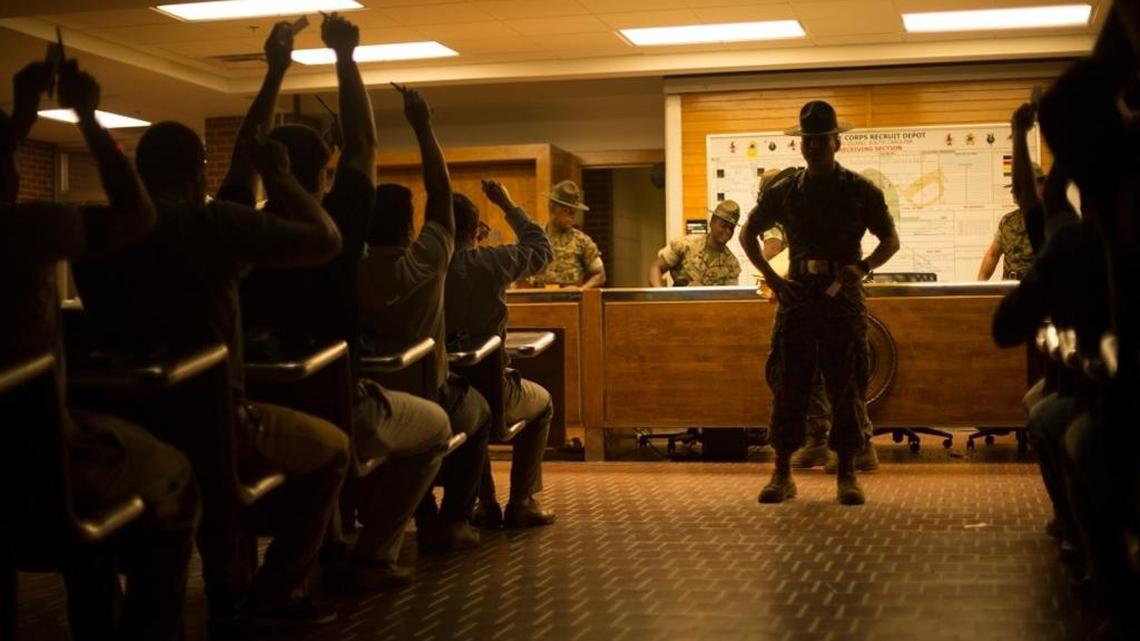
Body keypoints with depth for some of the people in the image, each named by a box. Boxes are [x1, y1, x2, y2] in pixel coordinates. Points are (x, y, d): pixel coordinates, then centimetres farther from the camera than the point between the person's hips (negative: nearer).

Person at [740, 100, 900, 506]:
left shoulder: (861, 191, 3)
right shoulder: (783, 192, 8)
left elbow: (890, 239, 8)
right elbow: (749, 234, 17)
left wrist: (863, 266, -12)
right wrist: (770, 276, 3)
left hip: (843, 296, -1)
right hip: (797, 296, 1)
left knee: (846, 388, 0)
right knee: (788, 386, 0)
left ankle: (847, 475, 8)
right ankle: (782, 475, 7)